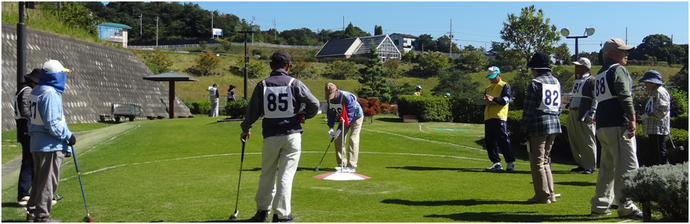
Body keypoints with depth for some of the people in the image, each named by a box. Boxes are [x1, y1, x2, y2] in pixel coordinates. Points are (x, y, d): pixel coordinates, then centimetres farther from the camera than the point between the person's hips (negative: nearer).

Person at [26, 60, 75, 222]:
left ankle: (32, 212, 26)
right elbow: (52, 123, -23)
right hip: (50, 145, -10)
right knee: (48, 182, -1)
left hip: (36, 144, 10)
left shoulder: (35, 91, 12)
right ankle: (42, 216, 5)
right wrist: (68, 136, -13)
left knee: (38, 180, 18)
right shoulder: (50, 94, -19)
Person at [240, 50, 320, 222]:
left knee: (267, 174, 17)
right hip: (292, 136, -2)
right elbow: (314, 104, -7)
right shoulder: (295, 84, -5)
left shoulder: (262, 85, 1)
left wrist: (245, 129, 24)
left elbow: (253, 110, 8)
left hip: (270, 137, 2)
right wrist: (304, 115, 13)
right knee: (286, 175, 3)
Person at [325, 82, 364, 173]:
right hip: (344, 118, 7)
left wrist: (340, 129, -37)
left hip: (356, 117, -7)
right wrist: (330, 128, -19)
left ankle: (351, 166, -17)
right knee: (338, 139, -1)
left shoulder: (347, 97, -35)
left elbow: (349, 115, -34)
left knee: (352, 140, -17)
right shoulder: (329, 99, -13)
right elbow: (330, 114, -5)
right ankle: (342, 164, 7)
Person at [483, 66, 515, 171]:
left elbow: (506, 99, -11)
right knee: (489, 141, 5)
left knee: (503, 139, -11)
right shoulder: (488, 88, 24)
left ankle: (510, 162, -6)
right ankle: (496, 163, 11)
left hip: (499, 117, -7)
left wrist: (493, 99, -23)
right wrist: (484, 100, -2)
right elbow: (484, 102, 22)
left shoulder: (504, 86, 3)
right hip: (488, 117, 7)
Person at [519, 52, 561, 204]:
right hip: (554, 124, 8)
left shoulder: (535, 83, -10)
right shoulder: (556, 82, 13)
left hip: (538, 126, -8)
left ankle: (543, 196, 5)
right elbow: (559, 107, 16)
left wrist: (523, 131, -8)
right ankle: (550, 194, 20)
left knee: (537, 162, 1)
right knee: (545, 160, 18)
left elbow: (529, 110, -12)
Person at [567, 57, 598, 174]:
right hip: (573, 114, 9)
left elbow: (596, 98, -13)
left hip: (584, 115, -9)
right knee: (574, 141, 11)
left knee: (587, 142, -4)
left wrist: (591, 114, -19)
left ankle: (590, 167, 3)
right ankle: (581, 164, 22)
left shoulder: (591, 80, -7)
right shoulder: (577, 81, 19)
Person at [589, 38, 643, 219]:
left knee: (607, 166, 14)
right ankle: (626, 207, -8)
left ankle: (600, 206, 15)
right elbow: (625, 96, -17)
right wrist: (632, 119, -21)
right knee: (627, 167, -7)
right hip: (618, 125, -9)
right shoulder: (618, 70, -5)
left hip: (602, 126, 9)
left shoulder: (600, 73, 22)